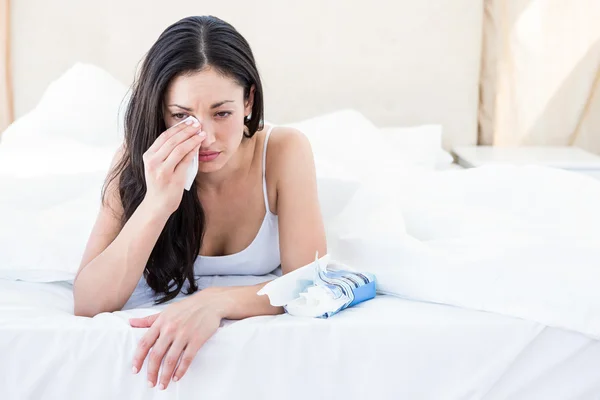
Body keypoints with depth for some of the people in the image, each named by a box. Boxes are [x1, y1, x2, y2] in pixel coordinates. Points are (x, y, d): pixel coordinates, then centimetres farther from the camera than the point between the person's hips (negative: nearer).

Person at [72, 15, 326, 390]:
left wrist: (215, 301, -58)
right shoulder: (139, 159, -34)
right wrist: (157, 204, -54)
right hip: (169, 302, 0)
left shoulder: (284, 150, -37)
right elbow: (88, 304, -40)